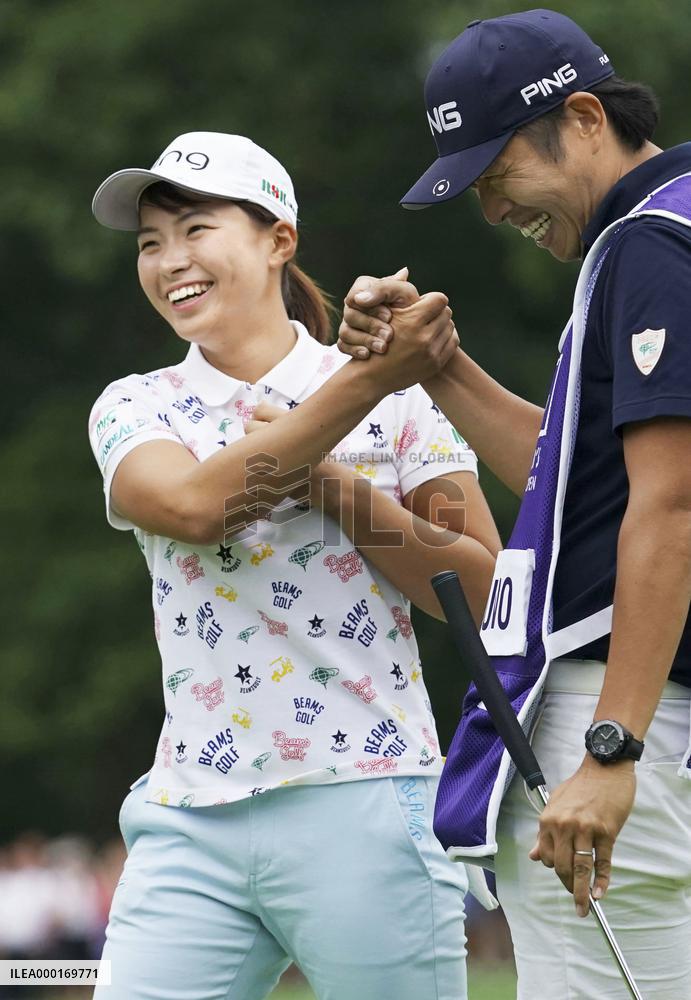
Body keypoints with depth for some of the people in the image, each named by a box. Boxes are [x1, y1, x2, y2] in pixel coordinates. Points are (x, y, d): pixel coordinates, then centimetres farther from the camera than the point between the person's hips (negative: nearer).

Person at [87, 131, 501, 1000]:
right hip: (190, 826, 2)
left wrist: (326, 483, -11)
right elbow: (191, 504, -14)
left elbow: (483, 594, 0)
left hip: (360, 807, -2)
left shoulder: (398, 399, 5)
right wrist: (365, 381, -19)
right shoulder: (132, 410, 9)